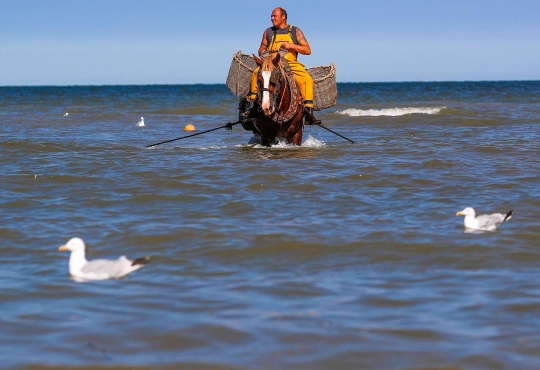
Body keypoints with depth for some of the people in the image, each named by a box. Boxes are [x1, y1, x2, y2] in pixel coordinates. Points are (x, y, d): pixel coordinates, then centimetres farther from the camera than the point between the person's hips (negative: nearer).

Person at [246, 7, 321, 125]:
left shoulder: (295, 31, 9)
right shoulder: (268, 32, 14)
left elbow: (307, 50, 4)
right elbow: (261, 50, 23)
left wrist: (291, 46, -10)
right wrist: (263, 53, -1)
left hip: (291, 65, -1)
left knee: (307, 79, -28)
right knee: (256, 73, -29)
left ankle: (308, 110, -29)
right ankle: (252, 103, -27)